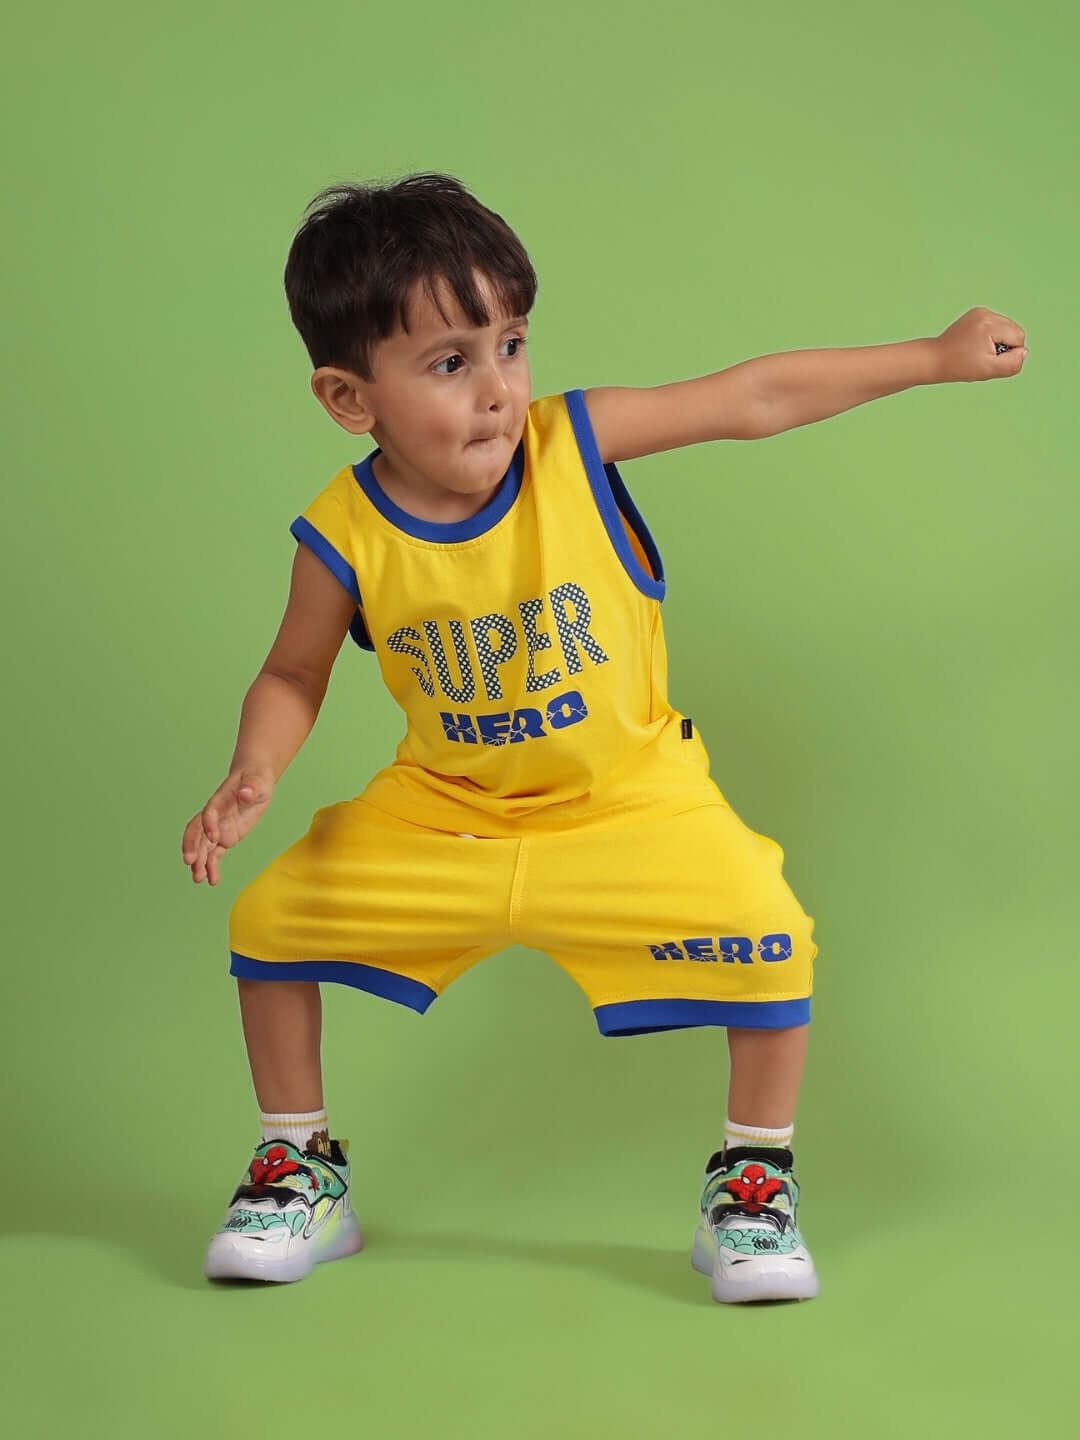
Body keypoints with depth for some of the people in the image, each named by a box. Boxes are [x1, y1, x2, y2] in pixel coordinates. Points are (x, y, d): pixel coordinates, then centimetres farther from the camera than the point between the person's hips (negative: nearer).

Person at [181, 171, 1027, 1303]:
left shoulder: (572, 440, -18)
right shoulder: (345, 539, -15)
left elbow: (757, 398, -11)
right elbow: (293, 676, 1)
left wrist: (936, 356, -7)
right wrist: (252, 777, -20)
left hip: (629, 804, -1)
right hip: (440, 815, 2)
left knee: (765, 931, -23)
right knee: (270, 914, -8)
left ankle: (753, 1179, 4)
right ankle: (300, 1170, 15)